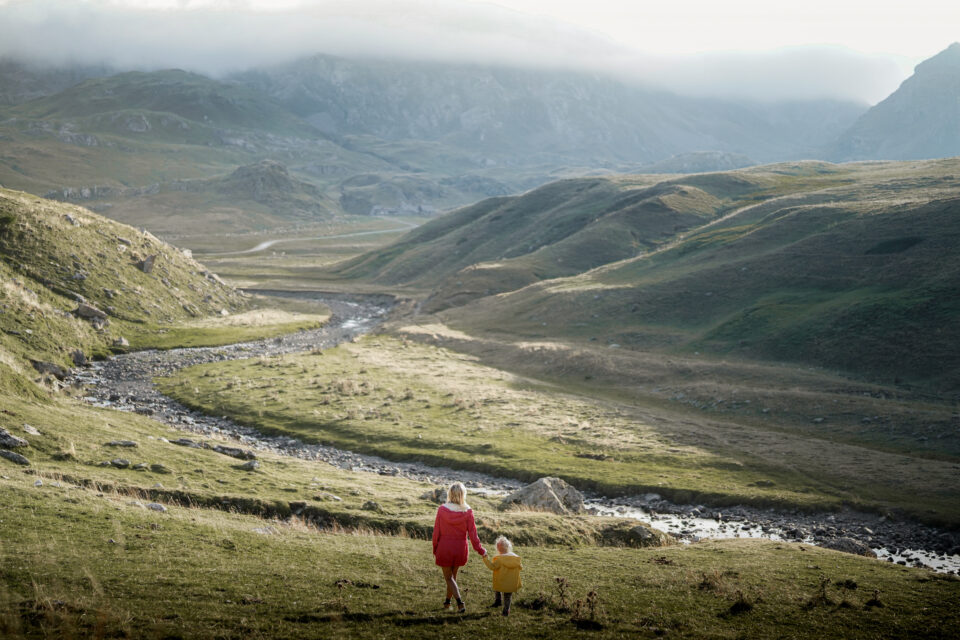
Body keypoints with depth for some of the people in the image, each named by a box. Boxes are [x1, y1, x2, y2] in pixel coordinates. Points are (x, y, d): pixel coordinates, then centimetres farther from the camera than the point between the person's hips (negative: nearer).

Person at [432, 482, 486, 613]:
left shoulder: (442, 509, -12)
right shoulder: (467, 512, -11)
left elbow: (436, 531, -7)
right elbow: (472, 533, -8)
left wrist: (435, 549, 6)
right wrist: (480, 550, 3)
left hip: (444, 548, -2)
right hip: (460, 548, 2)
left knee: (448, 577, 7)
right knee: (453, 575, 21)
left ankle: (459, 602, -11)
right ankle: (447, 601, 36)